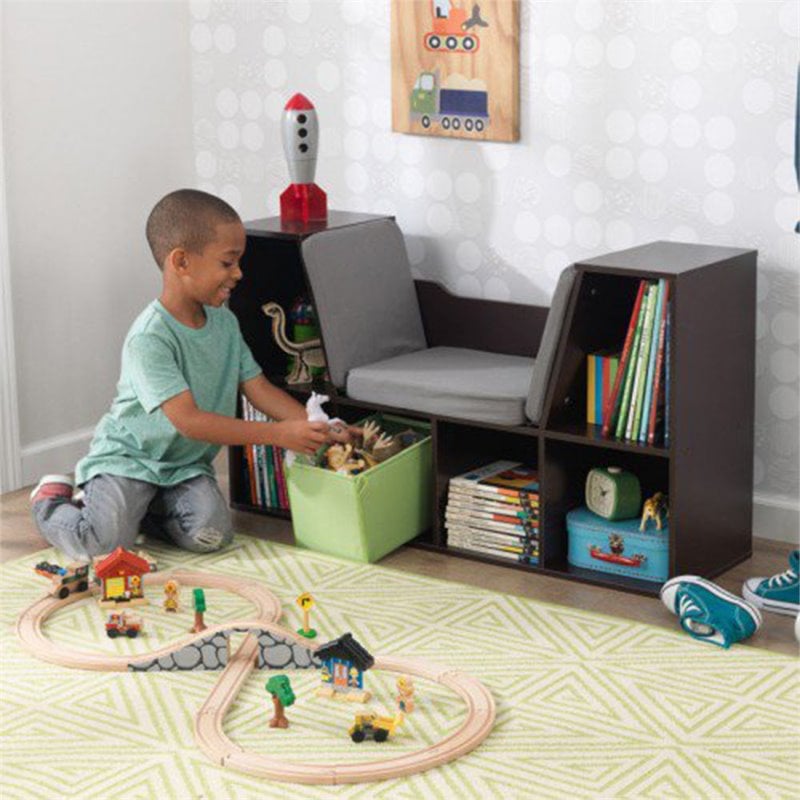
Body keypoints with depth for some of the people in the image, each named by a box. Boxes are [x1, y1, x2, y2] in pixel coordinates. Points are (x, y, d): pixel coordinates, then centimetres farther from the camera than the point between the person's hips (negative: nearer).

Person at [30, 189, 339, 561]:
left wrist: (316, 426, -14)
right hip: (127, 457, -6)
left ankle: (142, 506, 9)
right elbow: (188, 420, -30)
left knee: (211, 534, -20)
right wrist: (278, 434, -34)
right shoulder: (149, 338, -25)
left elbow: (258, 388, 3)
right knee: (103, 545, -23)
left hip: (186, 463, 6)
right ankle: (53, 501, 11)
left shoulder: (224, 322, 0)